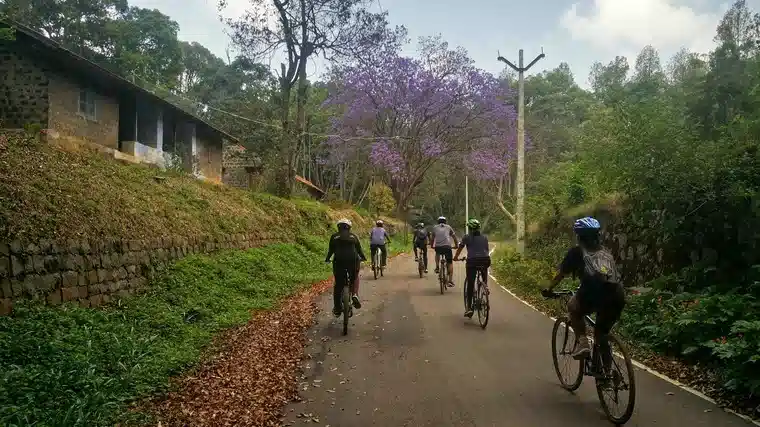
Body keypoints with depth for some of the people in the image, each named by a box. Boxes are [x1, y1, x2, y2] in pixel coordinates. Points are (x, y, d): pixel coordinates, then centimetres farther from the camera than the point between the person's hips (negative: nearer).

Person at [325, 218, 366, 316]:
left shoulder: (334, 236, 12)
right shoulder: (353, 236, 15)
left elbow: (331, 250, 13)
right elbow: (359, 249, 16)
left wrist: (327, 259, 30)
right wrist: (363, 257, 33)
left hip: (339, 261, 0)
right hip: (353, 260, 1)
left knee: (338, 284, 10)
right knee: (354, 279, 25)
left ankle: (337, 308, 11)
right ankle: (355, 295, 1)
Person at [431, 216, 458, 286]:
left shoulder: (435, 228, 18)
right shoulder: (448, 227, 18)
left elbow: (432, 239, 25)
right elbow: (454, 237, 25)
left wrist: (431, 246, 42)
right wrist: (457, 245, 39)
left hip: (437, 247, 1)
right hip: (447, 246, -1)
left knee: (437, 253, 37)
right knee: (450, 263, 11)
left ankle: (437, 267, 20)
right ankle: (450, 281, 3)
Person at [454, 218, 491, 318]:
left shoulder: (467, 237, 8)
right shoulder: (484, 237, 16)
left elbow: (460, 248, 13)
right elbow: (488, 250, 19)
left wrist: (455, 257, 28)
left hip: (472, 261, -3)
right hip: (485, 261, 3)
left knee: (470, 285, 3)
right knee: (484, 283, 25)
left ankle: (469, 308, -4)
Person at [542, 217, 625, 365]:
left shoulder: (577, 251, 16)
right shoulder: (606, 252, 29)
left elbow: (561, 274, 25)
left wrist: (549, 290, 41)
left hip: (594, 294, -5)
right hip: (617, 297, 5)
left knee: (573, 308, 27)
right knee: (602, 335, 25)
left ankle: (583, 342, 8)